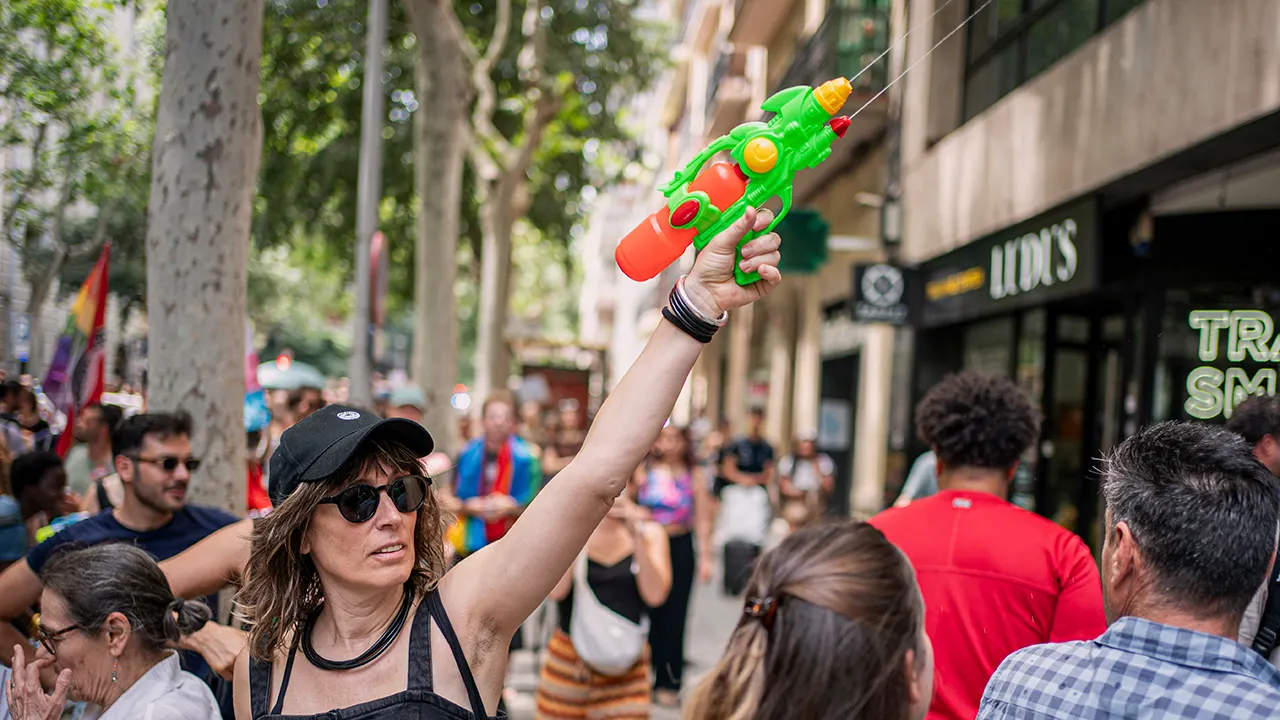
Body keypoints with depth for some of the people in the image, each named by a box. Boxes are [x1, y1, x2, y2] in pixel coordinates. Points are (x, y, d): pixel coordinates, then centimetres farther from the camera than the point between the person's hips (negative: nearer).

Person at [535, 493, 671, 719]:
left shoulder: (649, 533, 2)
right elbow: (556, 590, -14)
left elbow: (655, 595, -11)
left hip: (626, 666, 0)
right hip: (570, 658, 0)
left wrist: (638, 536, -15)